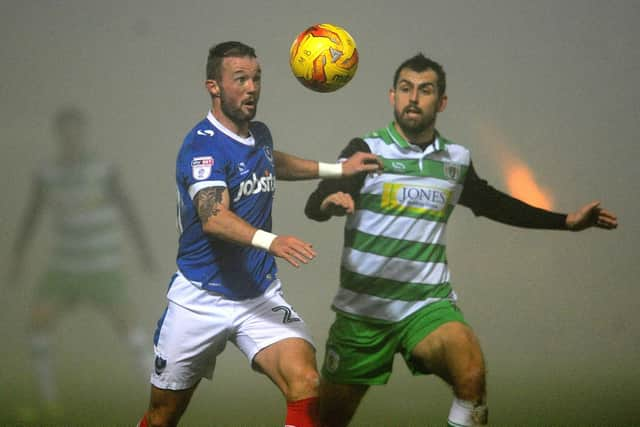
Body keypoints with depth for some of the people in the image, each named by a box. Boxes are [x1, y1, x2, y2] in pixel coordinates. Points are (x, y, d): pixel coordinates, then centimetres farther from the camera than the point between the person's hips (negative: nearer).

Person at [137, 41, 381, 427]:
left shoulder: (260, 134, 5)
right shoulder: (203, 145, -18)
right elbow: (214, 217, -36)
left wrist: (337, 169, 28)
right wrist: (271, 241, -51)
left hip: (261, 299, 5)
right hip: (200, 300, -5)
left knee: (305, 384, -22)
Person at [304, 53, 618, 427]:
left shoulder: (457, 160, 7)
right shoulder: (368, 150, -6)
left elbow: (492, 203, 25)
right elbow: (314, 206, -18)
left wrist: (566, 221, 22)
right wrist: (330, 203, -42)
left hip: (428, 305, 1)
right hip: (364, 308, -1)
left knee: (470, 371, -30)